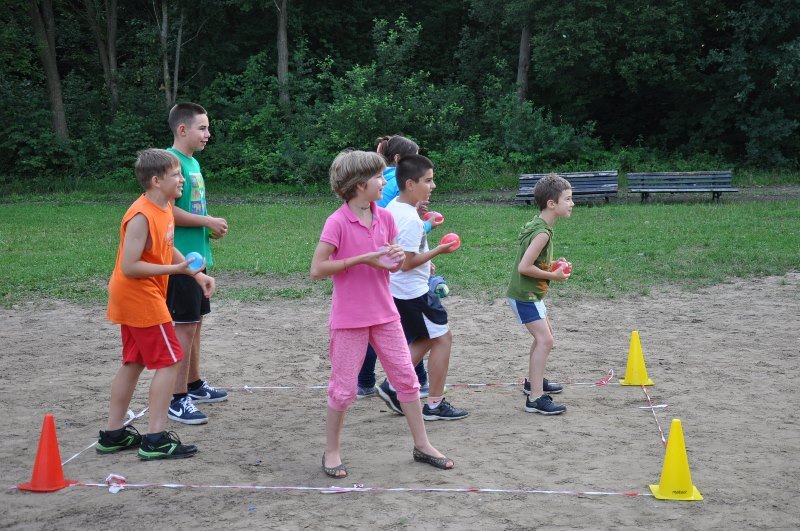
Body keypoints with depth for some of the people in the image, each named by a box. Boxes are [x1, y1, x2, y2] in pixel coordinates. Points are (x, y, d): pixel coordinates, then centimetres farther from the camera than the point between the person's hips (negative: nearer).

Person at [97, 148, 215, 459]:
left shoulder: (165, 207, 5)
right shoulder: (142, 216, -23)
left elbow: (168, 249, 18)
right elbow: (130, 267, -25)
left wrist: (197, 275, 9)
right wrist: (175, 269, -23)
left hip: (132, 299, 10)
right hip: (139, 297, -10)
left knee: (133, 363, 15)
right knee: (169, 361, -6)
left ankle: (113, 434, 24)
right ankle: (156, 439, -3)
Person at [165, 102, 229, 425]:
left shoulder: (193, 162, 14)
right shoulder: (171, 161, -16)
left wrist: (211, 227, 5)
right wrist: (208, 221, -16)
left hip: (197, 256, 10)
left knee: (195, 321, 17)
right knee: (184, 326, -6)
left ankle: (195, 385, 30)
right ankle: (178, 400, 1)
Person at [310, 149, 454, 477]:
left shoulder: (385, 218, 4)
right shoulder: (337, 222, -15)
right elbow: (317, 270, -18)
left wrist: (395, 259, -9)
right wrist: (363, 259, -21)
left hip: (384, 314, 6)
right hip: (349, 318, -6)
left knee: (406, 378, 9)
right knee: (344, 388, 2)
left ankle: (422, 445, 22)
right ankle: (332, 452, 20)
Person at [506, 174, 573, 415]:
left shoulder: (537, 224, 8)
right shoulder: (542, 232, -23)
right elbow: (524, 267, -27)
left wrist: (554, 266, 5)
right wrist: (553, 275, -16)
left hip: (530, 293, 11)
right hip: (525, 295, -11)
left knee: (544, 335, 23)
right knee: (544, 340, -15)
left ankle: (534, 381, 40)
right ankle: (536, 398, -16)